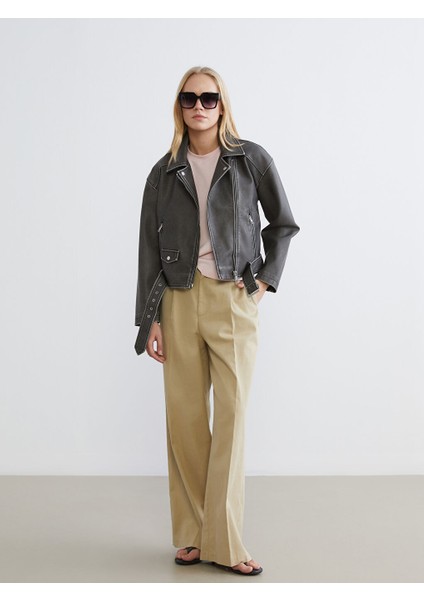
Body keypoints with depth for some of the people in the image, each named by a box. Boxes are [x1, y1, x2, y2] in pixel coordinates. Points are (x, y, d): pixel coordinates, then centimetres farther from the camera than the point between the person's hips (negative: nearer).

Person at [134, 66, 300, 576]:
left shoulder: (252, 159, 4)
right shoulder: (164, 172, 8)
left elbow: (283, 224, 13)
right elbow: (149, 248, 7)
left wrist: (266, 278, 3)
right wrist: (149, 319, 3)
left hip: (233, 300, -2)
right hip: (179, 301, 2)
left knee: (232, 414, -5)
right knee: (185, 416, 3)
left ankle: (224, 541, 4)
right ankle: (192, 536, 15)